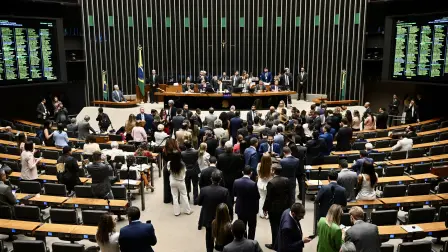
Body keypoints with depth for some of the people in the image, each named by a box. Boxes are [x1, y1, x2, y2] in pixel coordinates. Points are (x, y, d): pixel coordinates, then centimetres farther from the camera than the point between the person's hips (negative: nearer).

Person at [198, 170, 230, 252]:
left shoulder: (204, 190, -21)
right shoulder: (224, 191, -24)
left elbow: (199, 203, -7)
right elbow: (227, 205, -15)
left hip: (208, 217, 0)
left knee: (209, 236, 20)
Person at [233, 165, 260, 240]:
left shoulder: (236, 182, -13)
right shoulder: (253, 184, -24)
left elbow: (234, 194, 0)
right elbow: (257, 197, -14)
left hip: (240, 208, 3)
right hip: (251, 209, -3)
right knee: (252, 227, 18)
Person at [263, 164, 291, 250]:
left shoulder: (271, 182, -23)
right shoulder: (286, 180, -5)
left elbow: (268, 198, -18)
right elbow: (289, 195, 3)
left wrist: (265, 208, -5)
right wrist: (288, 206, 15)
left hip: (274, 208, -6)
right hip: (284, 207, 6)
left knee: (275, 227, 6)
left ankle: (275, 244, 16)